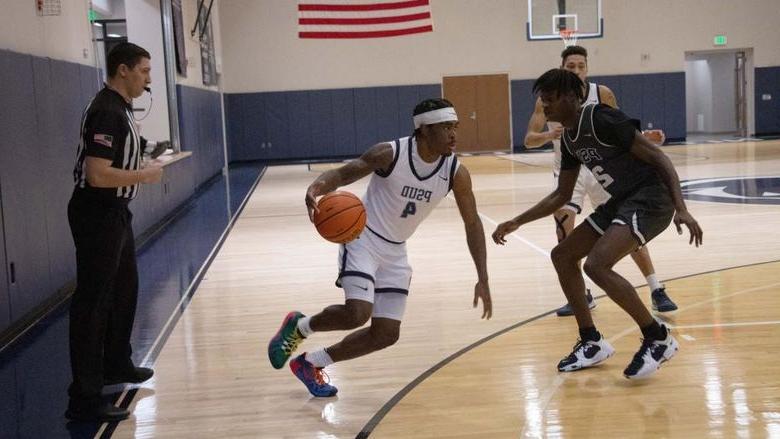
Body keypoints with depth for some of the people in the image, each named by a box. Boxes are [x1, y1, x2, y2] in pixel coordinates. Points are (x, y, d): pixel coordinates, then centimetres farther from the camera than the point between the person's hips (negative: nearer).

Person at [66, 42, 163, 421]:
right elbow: (98, 175, -27)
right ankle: (84, 398, -2)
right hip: (97, 215, -11)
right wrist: (146, 176, -16)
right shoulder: (106, 112, -20)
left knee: (124, 290, 22)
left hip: (115, 213, 11)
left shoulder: (120, 108, 11)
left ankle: (116, 365, 40)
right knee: (92, 303, -7)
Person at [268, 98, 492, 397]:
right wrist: (317, 187, -37)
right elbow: (342, 174, -13)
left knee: (386, 334, 3)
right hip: (363, 239, -5)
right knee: (357, 313, -26)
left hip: (395, 252, 6)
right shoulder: (390, 153, -21)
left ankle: (310, 364, 21)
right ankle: (299, 326, 7)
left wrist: (482, 279, -5)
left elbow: (472, 223, -1)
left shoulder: (456, 173, -11)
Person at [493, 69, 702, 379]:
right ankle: (592, 344, 18)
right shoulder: (569, 138, 10)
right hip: (620, 201, 10)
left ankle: (658, 339, -9)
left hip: (651, 198, -10)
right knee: (562, 255, 10)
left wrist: (681, 209, -27)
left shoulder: (602, 119, -17)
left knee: (597, 264, -25)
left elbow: (658, 157, -17)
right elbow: (562, 195, 20)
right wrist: (516, 223, 15)